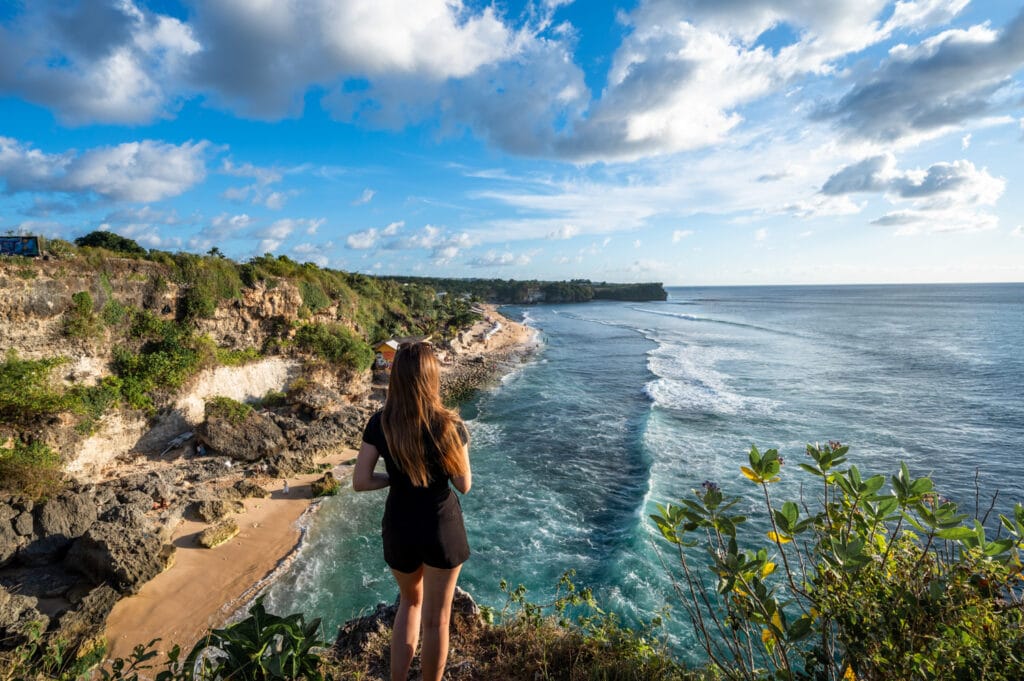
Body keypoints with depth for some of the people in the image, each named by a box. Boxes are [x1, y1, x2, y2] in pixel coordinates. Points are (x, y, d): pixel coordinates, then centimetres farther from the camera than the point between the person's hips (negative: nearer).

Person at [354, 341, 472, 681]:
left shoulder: (379, 423, -12)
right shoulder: (450, 425, -19)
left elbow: (360, 482, -10)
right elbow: (464, 485, -9)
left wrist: (396, 476, 5)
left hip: (399, 528, 3)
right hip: (442, 527, -3)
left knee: (410, 601, 30)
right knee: (436, 618, 18)